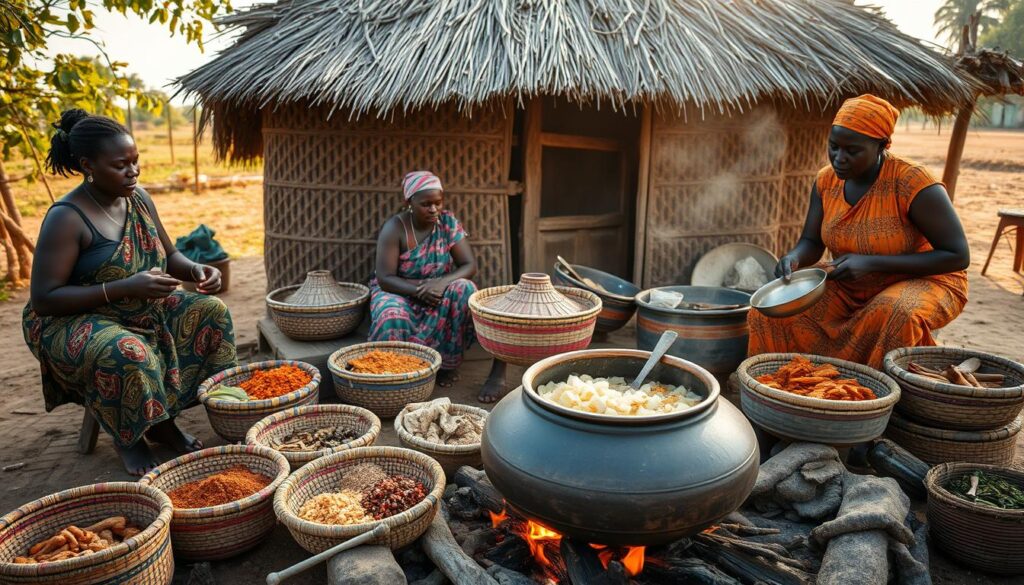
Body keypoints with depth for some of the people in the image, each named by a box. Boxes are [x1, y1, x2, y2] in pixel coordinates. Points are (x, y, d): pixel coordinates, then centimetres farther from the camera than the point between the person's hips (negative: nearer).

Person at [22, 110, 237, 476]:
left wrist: (196, 270, -11)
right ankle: (128, 439, -4)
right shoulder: (67, 218, -21)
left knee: (210, 311, -8)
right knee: (125, 353, -37)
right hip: (72, 321, -7)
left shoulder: (139, 199, 1)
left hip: (143, 312, 8)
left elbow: (169, 256, 13)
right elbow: (43, 299, -24)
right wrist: (126, 287, -33)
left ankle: (162, 422, -1)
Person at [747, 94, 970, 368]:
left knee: (897, 313, -39)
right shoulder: (827, 180, -5)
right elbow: (811, 243, 4)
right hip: (849, 290, 5)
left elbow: (958, 256, -19)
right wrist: (794, 258, -22)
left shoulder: (914, 184, -22)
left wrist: (871, 263, -28)